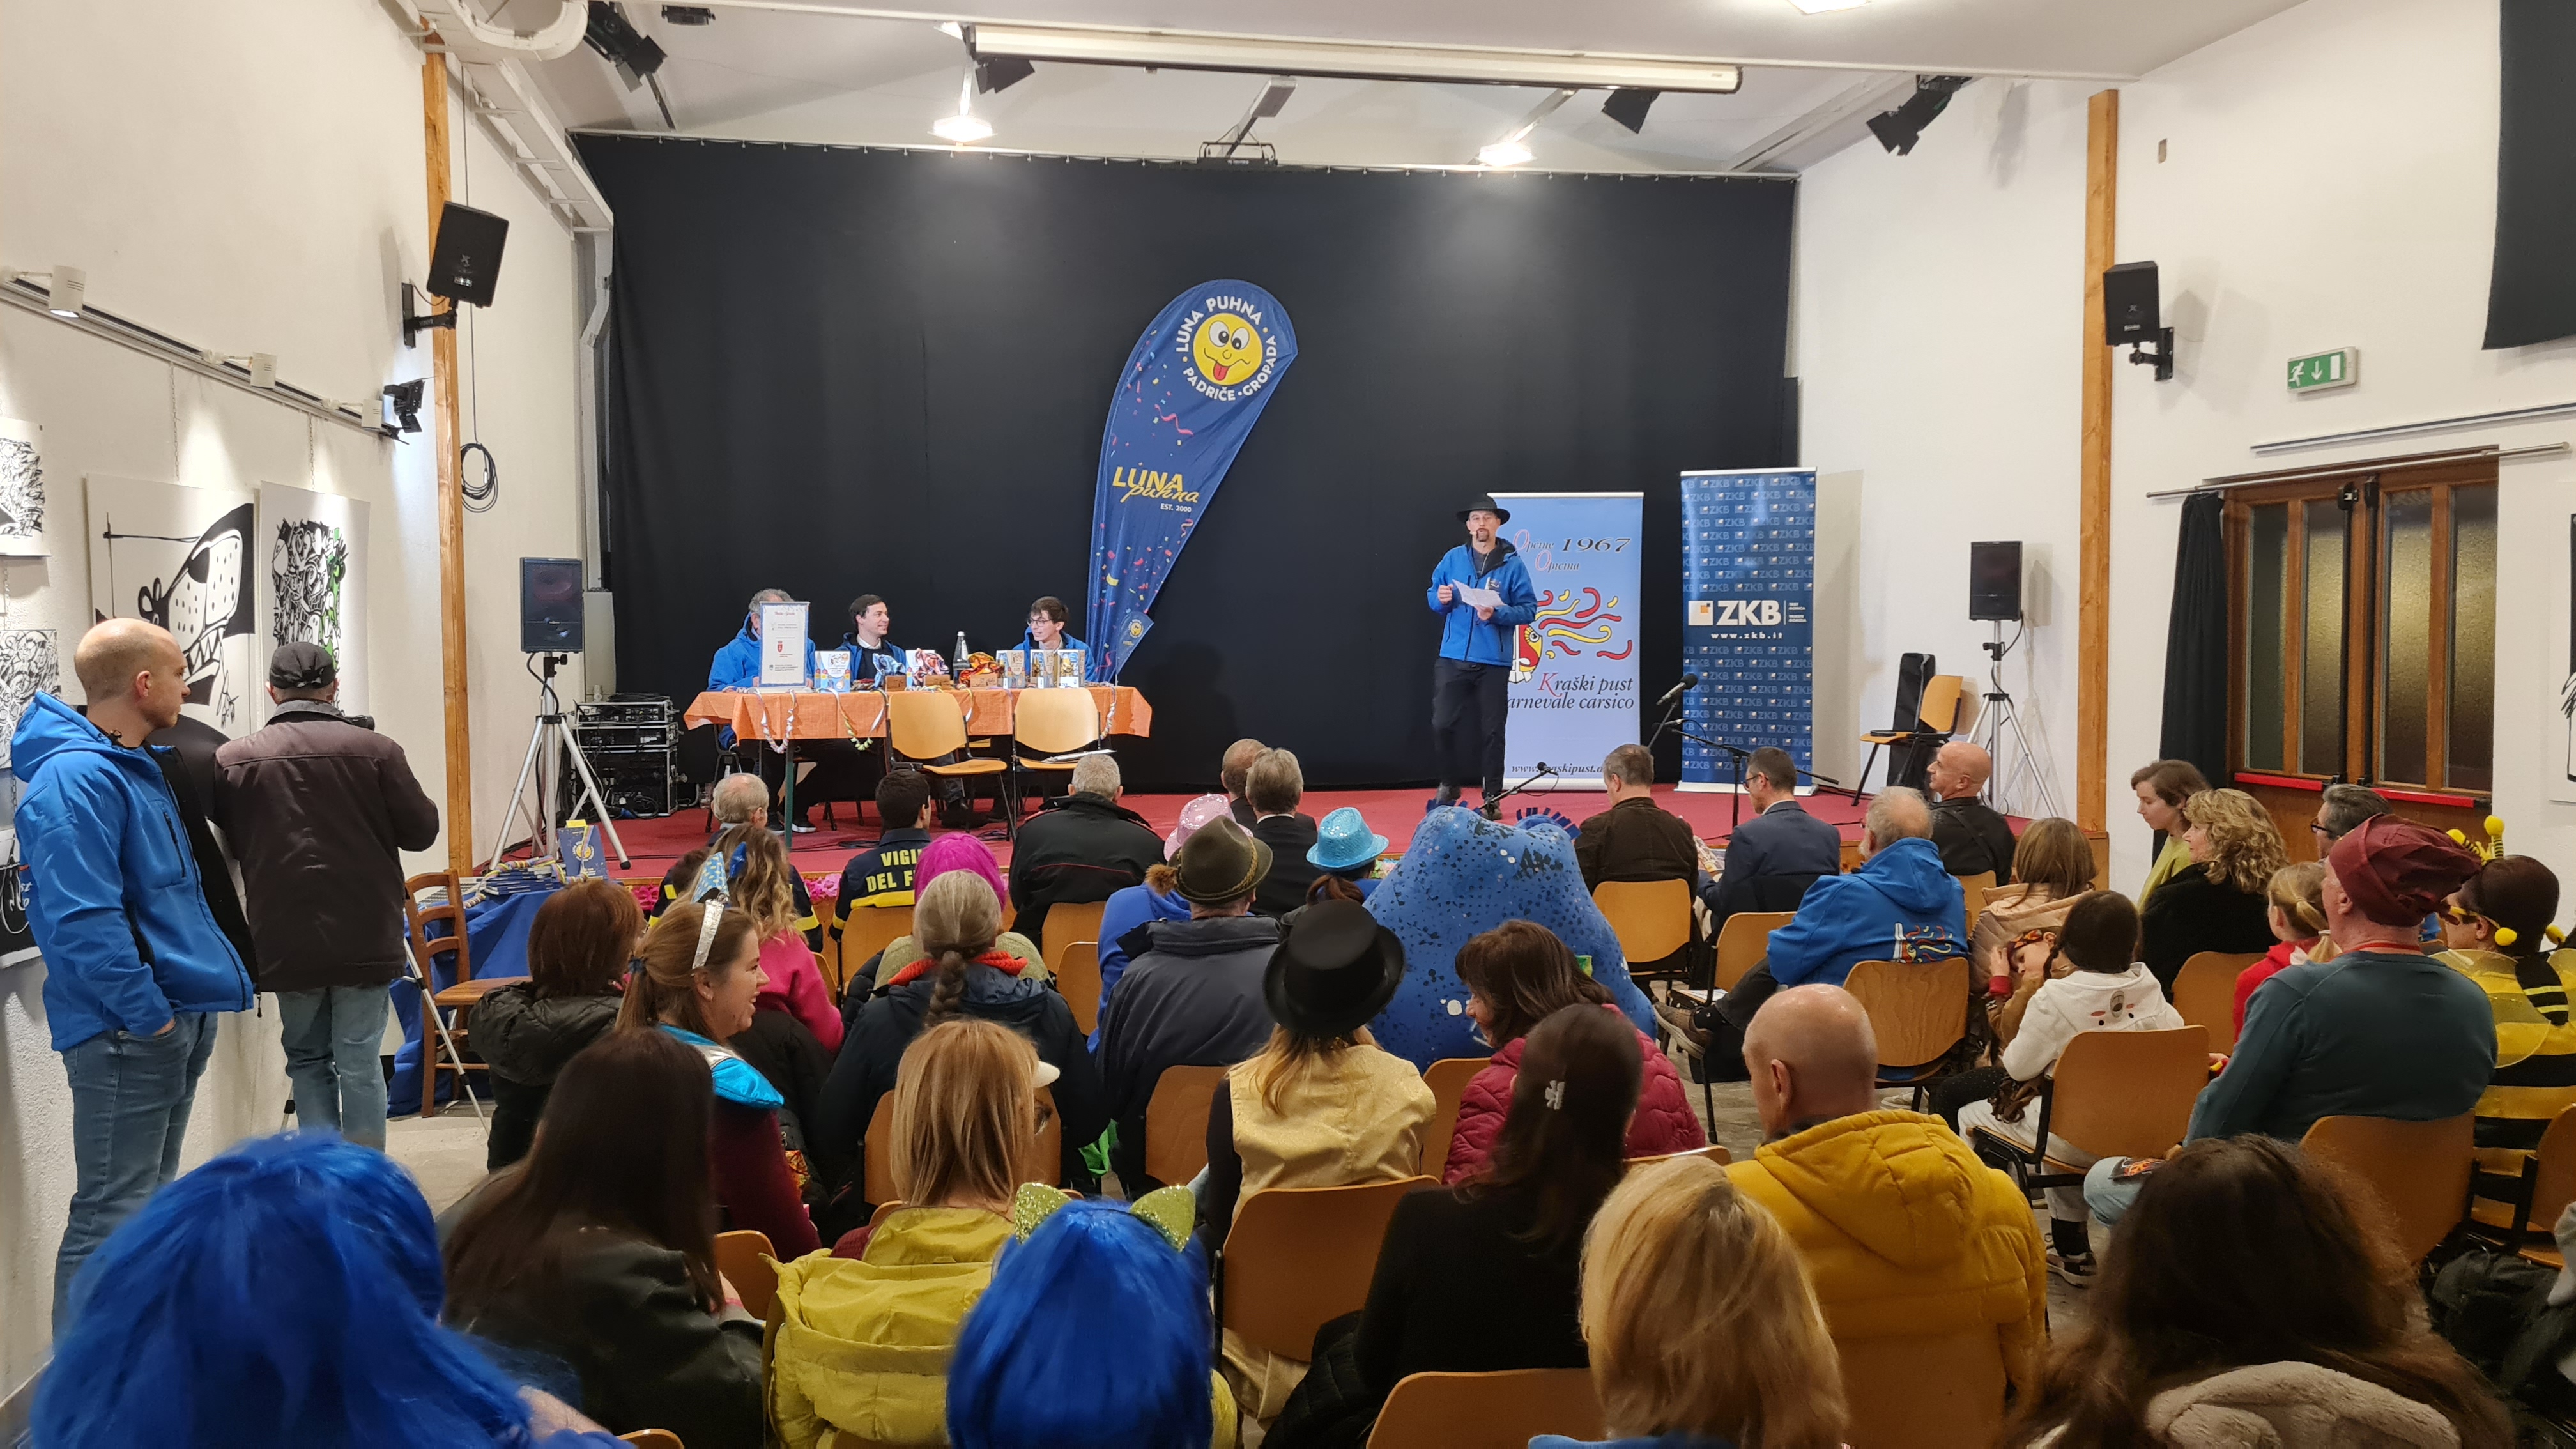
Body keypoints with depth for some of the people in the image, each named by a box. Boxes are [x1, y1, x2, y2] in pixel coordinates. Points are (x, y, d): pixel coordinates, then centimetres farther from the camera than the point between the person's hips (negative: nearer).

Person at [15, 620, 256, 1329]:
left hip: (177, 1017, 11)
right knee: (113, 1217, -5)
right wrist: (150, 1016, -21)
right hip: (129, 1032, -11)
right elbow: (84, 922, -26)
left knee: (152, 1199, 19)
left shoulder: (133, 767, 15)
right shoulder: (77, 779, -18)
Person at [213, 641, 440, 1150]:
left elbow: (224, 844, 7)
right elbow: (422, 831, -1)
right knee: (360, 1062, 6)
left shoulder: (233, 760, -2)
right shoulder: (374, 749, -7)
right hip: (364, 937, -1)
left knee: (307, 1059, 15)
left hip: (286, 941, 2)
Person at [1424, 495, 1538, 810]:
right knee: (1442, 724, 0)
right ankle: (1450, 784, 22)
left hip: (1494, 662, -2)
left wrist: (1497, 613, -19)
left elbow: (1529, 609, -4)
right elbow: (1432, 596, 13)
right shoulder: (1453, 558, 5)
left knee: (1492, 730, 5)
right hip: (1453, 657, 2)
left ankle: (1492, 797, 17)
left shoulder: (1513, 564, -3)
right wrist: (1440, 599, -10)